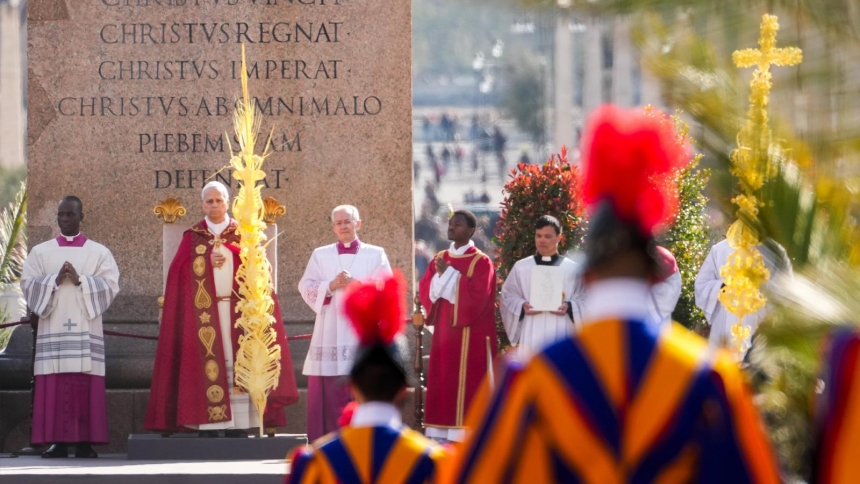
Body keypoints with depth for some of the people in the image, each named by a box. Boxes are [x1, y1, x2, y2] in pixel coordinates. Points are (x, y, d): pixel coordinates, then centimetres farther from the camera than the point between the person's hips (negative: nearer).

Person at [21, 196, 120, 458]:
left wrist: (80, 280, -14)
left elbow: (111, 285, -1)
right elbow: (27, 284, 3)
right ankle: (57, 441, -4)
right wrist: (55, 280, -12)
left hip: (86, 329, -1)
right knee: (54, 386, -5)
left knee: (85, 386, -6)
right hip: (52, 329, 1)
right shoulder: (40, 252, 12)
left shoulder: (99, 252, 9)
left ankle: (85, 441, -5)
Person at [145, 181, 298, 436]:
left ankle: (238, 428, -4)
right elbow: (181, 273, 3)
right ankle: (208, 429, -8)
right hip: (203, 312, 0)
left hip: (237, 310, 0)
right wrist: (209, 261, -11)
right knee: (207, 367, -7)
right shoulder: (192, 238, 10)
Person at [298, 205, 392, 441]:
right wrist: (331, 286, -13)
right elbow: (306, 288, 4)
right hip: (330, 334, 1)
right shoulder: (320, 255, 14)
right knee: (330, 392, -4)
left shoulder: (376, 255, 11)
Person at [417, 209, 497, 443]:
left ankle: (464, 437, -8)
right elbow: (425, 290, 6)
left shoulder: (481, 262, -7)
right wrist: (441, 276, -14)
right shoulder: (440, 259, 13)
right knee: (442, 382, 5)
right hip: (444, 330, 6)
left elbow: (477, 296, -18)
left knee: (465, 384, -8)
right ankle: (440, 434, 7)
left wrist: (448, 274, -16)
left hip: (470, 334, -6)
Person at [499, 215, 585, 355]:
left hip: (560, 336, -1)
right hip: (532, 337, 1)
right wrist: (522, 306, -10)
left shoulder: (572, 269, 7)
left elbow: (584, 300, 7)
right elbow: (507, 296, 11)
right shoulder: (521, 267, 11)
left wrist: (569, 307, -14)